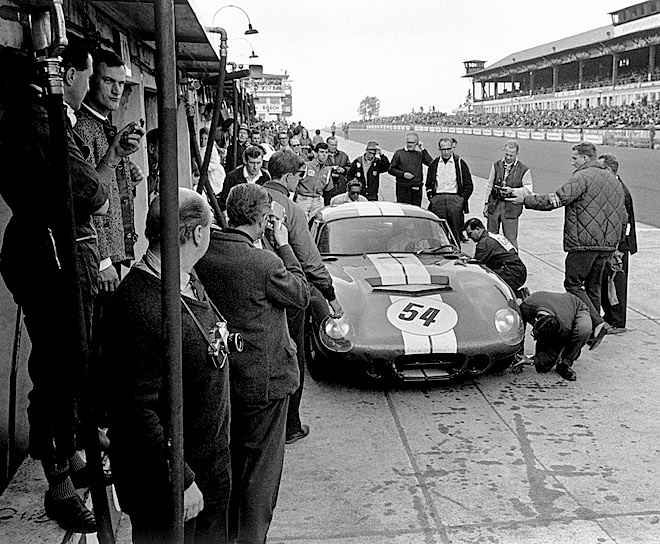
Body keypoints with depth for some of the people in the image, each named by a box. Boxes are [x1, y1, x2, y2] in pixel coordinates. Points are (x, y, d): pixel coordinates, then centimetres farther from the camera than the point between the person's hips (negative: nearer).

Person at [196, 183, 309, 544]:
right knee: (262, 464, 10)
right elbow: (301, 296, -8)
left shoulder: (203, 256, -7)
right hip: (264, 378, -7)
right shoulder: (265, 263, -24)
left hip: (222, 375, 7)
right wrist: (283, 247, -2)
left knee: (231, 457, 24)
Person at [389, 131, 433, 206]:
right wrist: (403, 174, -9)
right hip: (403, 187, -2)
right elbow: (391, 169, 4)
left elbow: (431, 163, -4)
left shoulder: (420, 154, 12)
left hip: (417, 188, 2)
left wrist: (423, 150, -3)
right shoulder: (399, 153, 6)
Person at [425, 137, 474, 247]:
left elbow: (469, 185, 7)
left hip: (455, 200, -2)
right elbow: (429, 184, 18)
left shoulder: (460, 163, 6)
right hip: (438, 200, 2)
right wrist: (431, 198, 5)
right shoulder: (434, 164, 13)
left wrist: (462, 199, -2)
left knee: (455, 232, -2)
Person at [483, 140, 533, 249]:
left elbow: (529, 190, -2)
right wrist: (486, 203, 11)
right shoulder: (496, 165, 8)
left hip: (511, 208, -3)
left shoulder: (524, 170, -3)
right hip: (494, 205, 4)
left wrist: (512, 190, -16)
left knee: (510, 239, -3)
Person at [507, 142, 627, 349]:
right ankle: (591, 331, 18)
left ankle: (597, 323, -14)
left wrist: (525, 200, -10)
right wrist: (615, 241, 26)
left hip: (584, 242, -8)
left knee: (573, 284, -2)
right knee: (593, 286, 15)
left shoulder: (583, 177, -10)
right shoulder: (614, 180, 18)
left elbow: (555, 200, -18)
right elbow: (623, 217, 20)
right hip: (607, 244, 8)